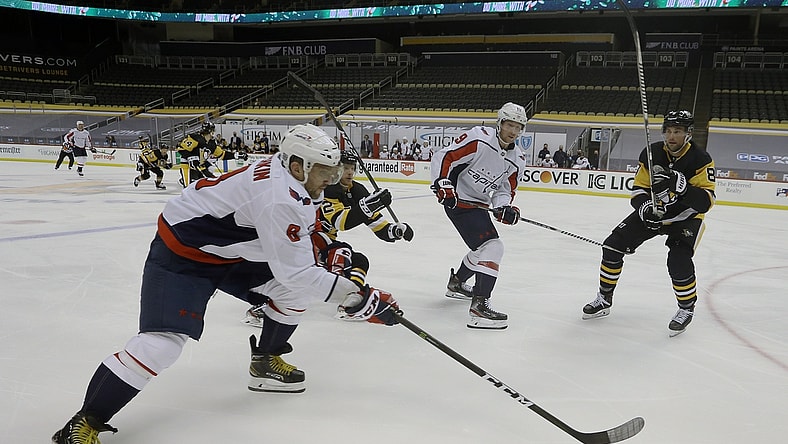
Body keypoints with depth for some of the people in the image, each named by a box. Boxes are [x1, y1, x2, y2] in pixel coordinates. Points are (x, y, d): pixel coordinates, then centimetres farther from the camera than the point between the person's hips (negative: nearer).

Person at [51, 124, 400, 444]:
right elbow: (295, 271, -30)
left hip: (229, 248, 10)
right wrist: (358, 297, -26)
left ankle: (265, 362, 24)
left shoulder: (293, 180, -4)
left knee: (295, 288, 5)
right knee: (162, 343, -20)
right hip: (181, 252, -10)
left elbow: (307, 230, 17)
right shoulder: (279, 199, -32)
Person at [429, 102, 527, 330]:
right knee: (492, 247, -20)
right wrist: (442, 183, -28)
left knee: (482, 249, 25)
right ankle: (479, 304, -22)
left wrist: (504, 208, -13)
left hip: (479, 205, 9)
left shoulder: (516, 160, 3)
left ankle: (456, 283, 48)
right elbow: (443, 157, -17)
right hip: (458, 200, -9)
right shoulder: (478, 139, -18)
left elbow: (505, 190, 7)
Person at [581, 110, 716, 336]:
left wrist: (680, 185, -44)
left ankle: (686, 309, 3)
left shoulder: (700, 159, -22)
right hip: (652, 212, 4)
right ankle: (604, 299, 11)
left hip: (685, 217, -4)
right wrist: (645, 207, -28)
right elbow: (638, 190, -6)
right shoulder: (651, 154, -11)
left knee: (679, 262, -26)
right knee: (613, 246, -6)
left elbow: (706, 201, -27)